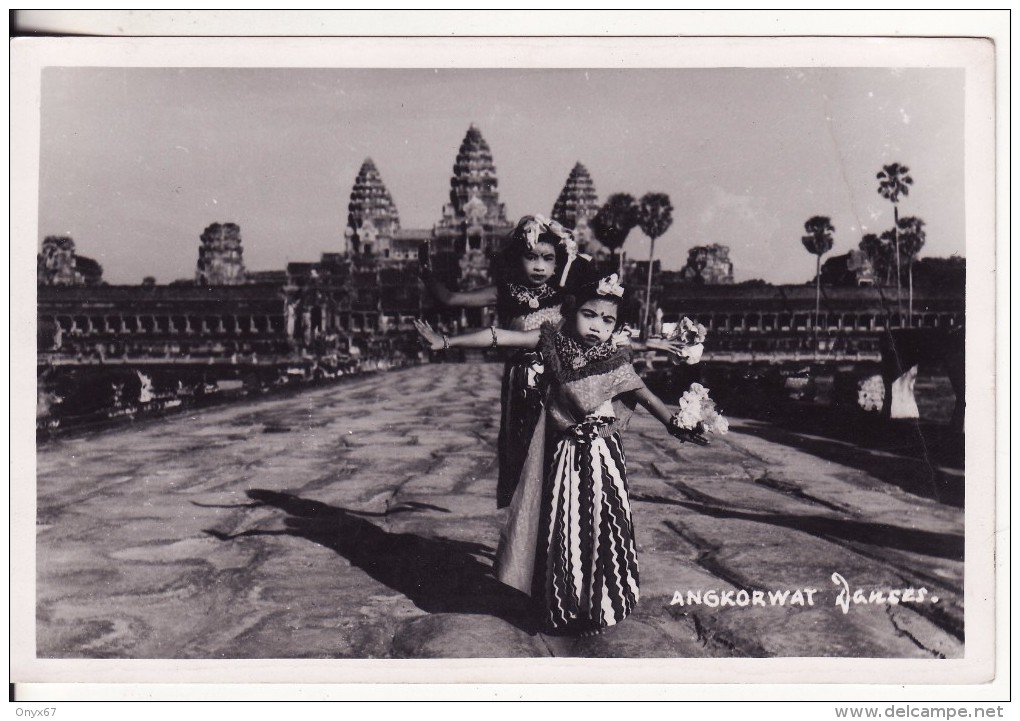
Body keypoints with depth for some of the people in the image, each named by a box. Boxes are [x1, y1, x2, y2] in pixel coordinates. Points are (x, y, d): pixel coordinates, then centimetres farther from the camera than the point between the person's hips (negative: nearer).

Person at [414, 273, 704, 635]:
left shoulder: (614, 359, -6)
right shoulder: (554, 340, -5)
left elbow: (645, 396, -3)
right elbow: (501, 337, -8)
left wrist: (674, 424, -14)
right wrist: (447, 342, -8)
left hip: (599, 456, -1)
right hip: (561, 452, 1)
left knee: (599, 529, 4)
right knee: (560, 530, 9)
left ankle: (600, 606, 21)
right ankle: (560, 609, 23)